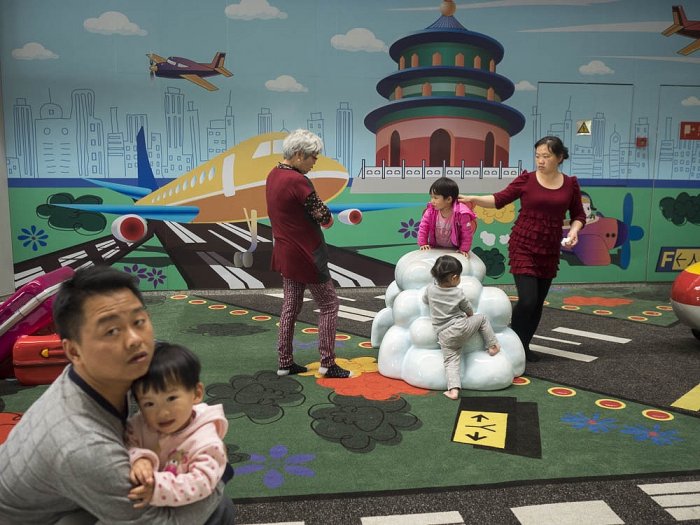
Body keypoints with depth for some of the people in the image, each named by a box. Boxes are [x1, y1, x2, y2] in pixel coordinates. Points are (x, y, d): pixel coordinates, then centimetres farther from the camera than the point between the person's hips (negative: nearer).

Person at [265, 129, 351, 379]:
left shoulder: (273, 175, 5)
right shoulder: (298, 181, -23)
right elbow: (324, 217, -21)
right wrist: (327, 215, 3)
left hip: (284, 252, 9)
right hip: (305, 254, -9)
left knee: (290, 305, 16)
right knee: (329, 304, 4)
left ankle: (284, 362, 23)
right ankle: (327, 364, 10)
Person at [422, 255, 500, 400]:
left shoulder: (430, 289, -1)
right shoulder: (458, 293, -6)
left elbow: (425, 300, 21)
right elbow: (469, 310, 9)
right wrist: (470, 316, 32)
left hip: (443, 335, 2)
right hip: (461, 328, -2)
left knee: (451, 361, 3)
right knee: (481, 318, 20)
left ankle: (453, 389, -14)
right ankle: (492, 345, 24)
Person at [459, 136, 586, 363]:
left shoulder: (570, 184, 2)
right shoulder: (526, 179, -5)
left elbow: (578, 215, 10)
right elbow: (500, 199, -5)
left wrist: (573, 231, -10)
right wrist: (473, 198, -19)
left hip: (550, 250, 3)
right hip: (523, 247, -3)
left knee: (538, 303, 10)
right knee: (528, 300, -13)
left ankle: (524, 346, 26)